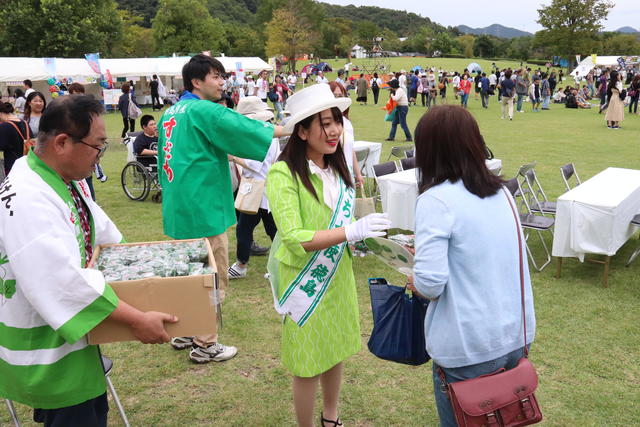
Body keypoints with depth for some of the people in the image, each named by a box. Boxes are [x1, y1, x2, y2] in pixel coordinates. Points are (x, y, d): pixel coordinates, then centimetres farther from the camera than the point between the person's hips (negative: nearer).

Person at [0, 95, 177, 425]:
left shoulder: (66, 177, 0)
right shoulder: (28, 200, -31)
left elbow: (97, 227, 17)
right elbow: (65, 282, -36)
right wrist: (137, 320, -30)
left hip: (64, 327, 9)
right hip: (44, 348, -9)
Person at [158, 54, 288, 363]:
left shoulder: (170, 114, 12)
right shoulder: (203, 111, -15)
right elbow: (245, 128, -18)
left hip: (177, 207, 9)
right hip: (202, 207, -9)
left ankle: (184, 332, 34)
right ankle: (204, 345, 13)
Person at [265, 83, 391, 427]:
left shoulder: (336, 167, 1)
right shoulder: (283, 174, -21)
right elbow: (294, 238, -28)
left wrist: (368, 232, -1)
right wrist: (352, 231, -34)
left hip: (338, 276, 7)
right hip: (304, 281, -6)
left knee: (335, 350, 20)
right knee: (307, 363, 8)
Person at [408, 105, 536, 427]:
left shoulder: (437, 200, -18)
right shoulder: (500, 191, 4)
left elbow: (430, 283, -24)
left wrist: (413, 282, -2)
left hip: (470, 348, -7)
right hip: (517, 336, 7)